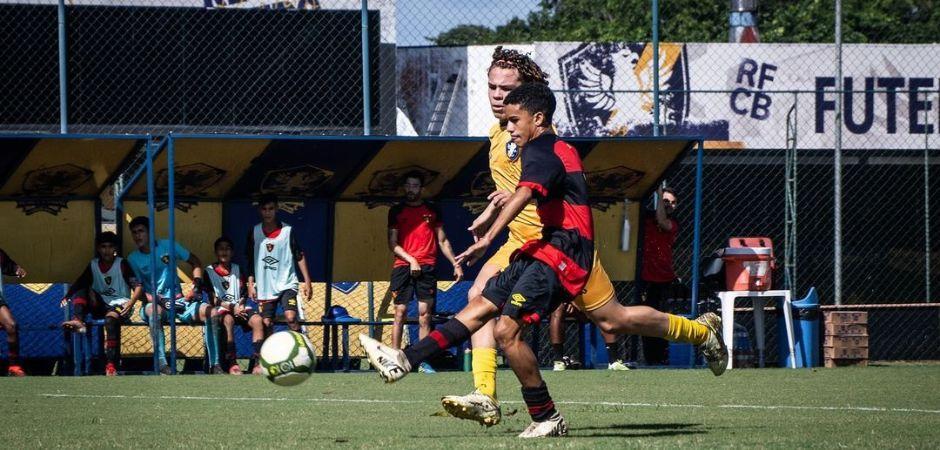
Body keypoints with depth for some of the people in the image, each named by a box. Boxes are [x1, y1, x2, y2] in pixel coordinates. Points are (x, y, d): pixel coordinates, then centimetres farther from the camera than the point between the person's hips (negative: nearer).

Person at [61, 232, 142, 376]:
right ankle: (78, 321, -38)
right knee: (81, 290, -14)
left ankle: (111, 364, -45)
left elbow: (138, 287, -7)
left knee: (111, 318, -37)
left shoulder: (122, 264, 0)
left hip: (119, 304, -5)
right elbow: (78, 285, 3)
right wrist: (66, 297, -17)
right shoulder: (93, 265, 11)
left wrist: (130, 303, -25)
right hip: (101, 306, 5)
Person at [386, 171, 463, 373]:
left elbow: (443, 241, 17)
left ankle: (424, 362, -7)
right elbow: (392, 243, 6)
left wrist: (456, 264, 9)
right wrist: (410, 260, -8)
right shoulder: (396, 211, 10)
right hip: (402, 266, 0)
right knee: (400, 312, -4)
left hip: (427, 267, 0)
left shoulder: (432, 210, 13)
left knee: (425, 314, -5)